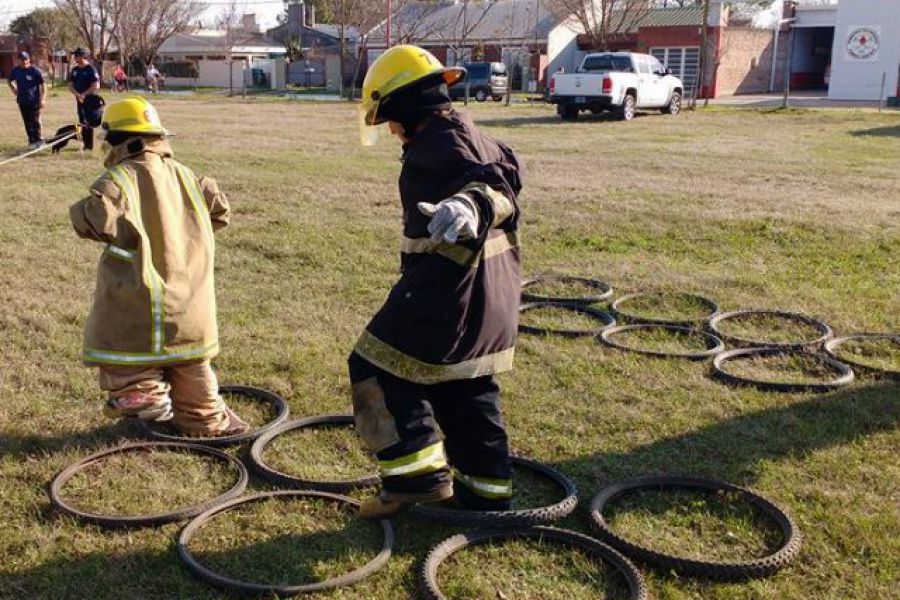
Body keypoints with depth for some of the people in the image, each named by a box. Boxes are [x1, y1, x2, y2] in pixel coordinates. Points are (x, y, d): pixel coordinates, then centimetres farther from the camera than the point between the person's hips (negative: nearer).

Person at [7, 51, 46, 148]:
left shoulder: (35, 70, -8)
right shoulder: (15, 70, 6)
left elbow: (42, 85, -7)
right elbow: (10, 81, 24)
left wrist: (43, 99, -13)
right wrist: (14, 89, 7)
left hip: (34, 100, -5)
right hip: (22, 101, 5)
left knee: (35, 121, -4)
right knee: (27, 122, 8)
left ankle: (37, 140, 5)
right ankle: (32, 141, 16)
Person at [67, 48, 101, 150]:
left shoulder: (90, 69, -8)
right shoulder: (74, 70, 12)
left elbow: (96, 86, -14)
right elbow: (70, 85, 11)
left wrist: (84, 94, -14)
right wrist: (77, 94, -8)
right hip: (79, 99, 7)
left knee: (89, 122, -7)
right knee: (82, 122, 9)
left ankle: (90, 145, -3)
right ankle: (85, 144, 15)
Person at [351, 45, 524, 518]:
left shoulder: (439, 142, -16)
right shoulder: (474, 137, 14)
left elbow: (494, 185, -34)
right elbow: (505, 173, 31)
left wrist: (470, 204, -56)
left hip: (446, 290, -10)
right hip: (492, 295, 10)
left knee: (377, 369, 2)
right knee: (467, 391, 19)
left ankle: (418, 475, 2)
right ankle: (486, 491, 28)